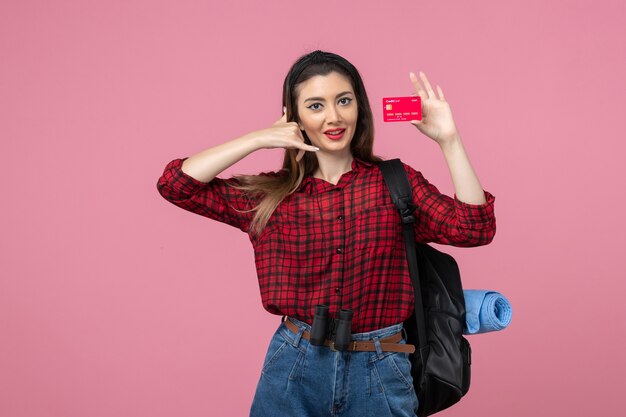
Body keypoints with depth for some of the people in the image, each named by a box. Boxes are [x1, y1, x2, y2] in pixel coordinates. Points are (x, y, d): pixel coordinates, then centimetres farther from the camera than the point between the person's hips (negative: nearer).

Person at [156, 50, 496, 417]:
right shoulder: (272, 195, 0)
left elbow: (473, 229, -11)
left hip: (379, 374, 0)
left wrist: (448, 139, -17)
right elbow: (175, 184, -6)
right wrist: (260, 138, -8)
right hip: (293, 371, 0)